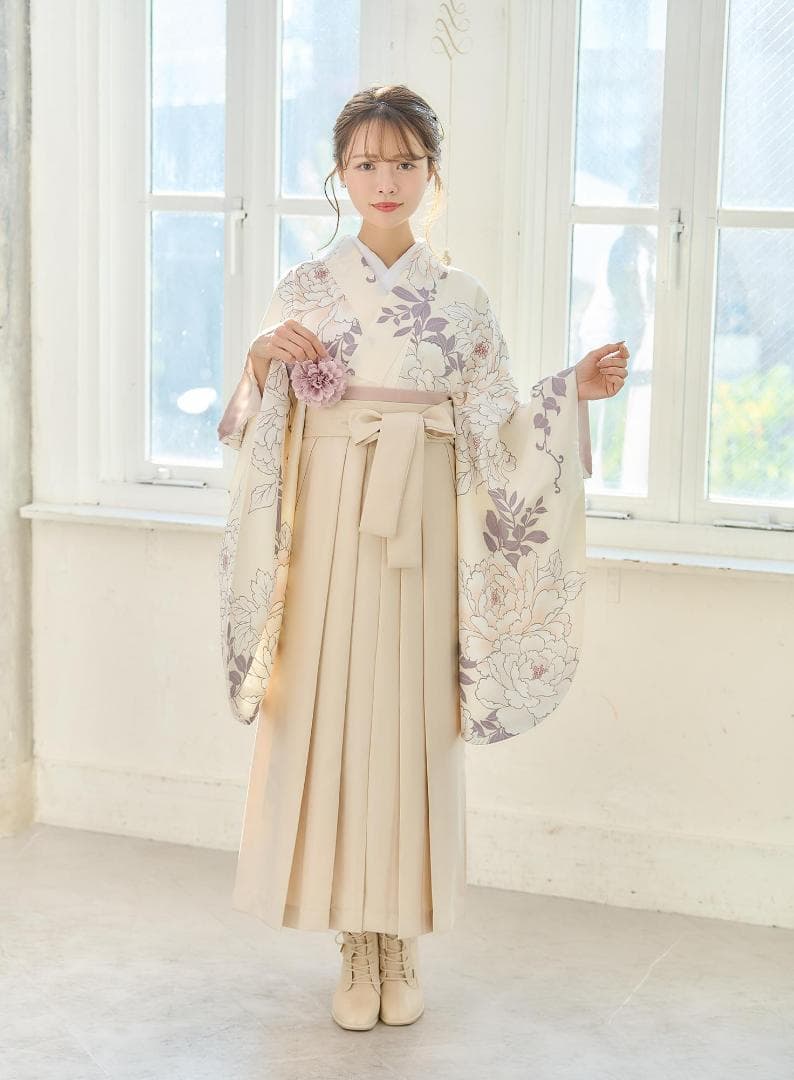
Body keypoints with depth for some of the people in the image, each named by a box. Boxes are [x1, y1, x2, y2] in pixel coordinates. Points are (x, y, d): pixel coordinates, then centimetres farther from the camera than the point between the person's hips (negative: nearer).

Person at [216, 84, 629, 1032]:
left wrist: (571, 392, -7)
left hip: (421, 531, 1)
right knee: (332, 718, 0)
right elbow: (267, 430, 4)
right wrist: (262, 360, -15)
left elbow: (490, 432, 5)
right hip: (333, 528, -1)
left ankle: (400, 942, 17)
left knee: (413, 723, 3)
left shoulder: (461, 298, 7)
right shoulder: (305, 288, 4)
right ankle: (356, 948, 13)